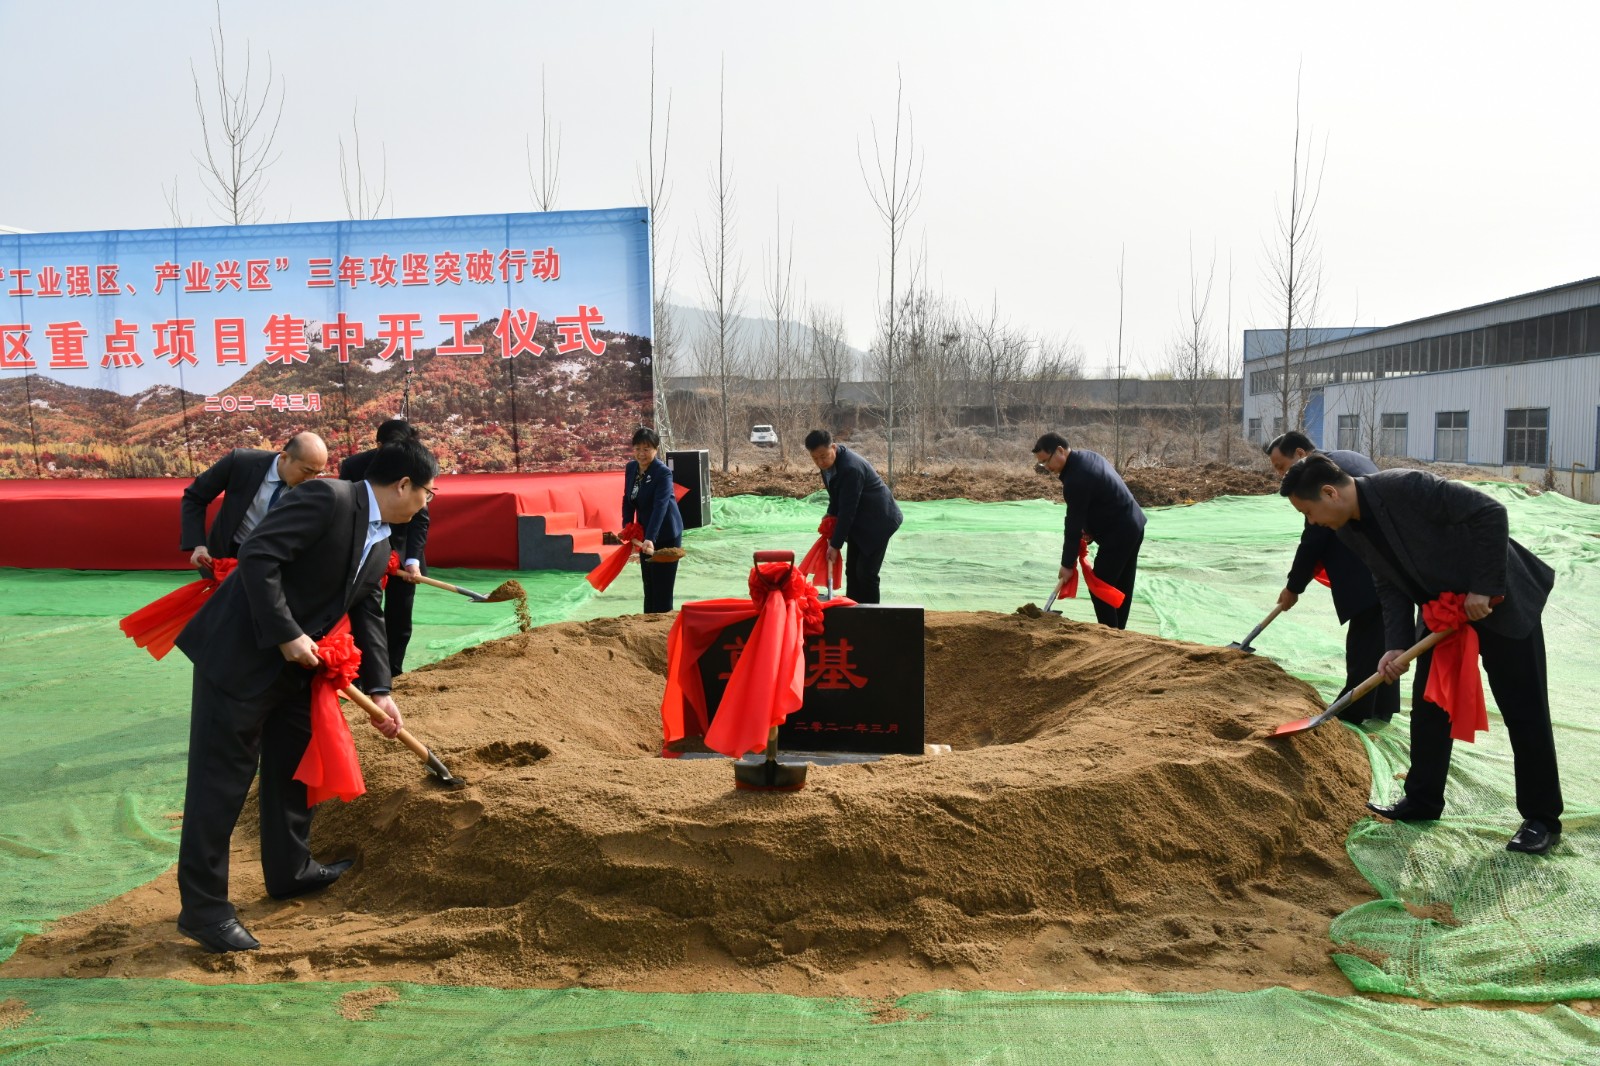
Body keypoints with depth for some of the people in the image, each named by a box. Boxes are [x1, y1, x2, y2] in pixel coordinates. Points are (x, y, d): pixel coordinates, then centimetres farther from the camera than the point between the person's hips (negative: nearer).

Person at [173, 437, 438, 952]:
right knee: (222, 778, -1)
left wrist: (379, 689, 6)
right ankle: (203, 906, 8)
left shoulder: (381, 547, 9)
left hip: (296, 668, 10)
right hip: (240, 654, -10)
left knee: (293, 766, 19)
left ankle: (289, 870, 35)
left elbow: (367, 615, 13)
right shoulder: (326, 499, -19)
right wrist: (287, 635, -25)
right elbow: (257, 556, -25)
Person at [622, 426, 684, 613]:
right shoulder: (631, 468, 0)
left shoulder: (663, 473, -22)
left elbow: (660, 507, -32)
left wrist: (650, 539, -42)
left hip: (665, 535, -7)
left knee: (662, 587, -3)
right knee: (648, 584, 16)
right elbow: (628, 500, 10)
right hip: (645, 534, 7)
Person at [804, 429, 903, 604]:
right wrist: (830, 520, -1)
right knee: (851, 570, 9)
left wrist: (835, 544, -23)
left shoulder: (851, 468, -32)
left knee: (866, 572, -10)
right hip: (858, 521, 9)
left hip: (877, 520, -9)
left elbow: (847, 509, -28)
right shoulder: (828, 462, -4)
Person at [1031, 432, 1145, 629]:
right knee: (1122, 586, 16)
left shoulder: (1076, 478, -24)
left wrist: (1067, 564, -12)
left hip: (1118, 534, -10)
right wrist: (1090, 529, 6)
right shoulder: (1087, 456, 8)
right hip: (1133, 525, 10)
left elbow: (1074, 524, -19)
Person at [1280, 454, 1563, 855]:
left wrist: (1483, 588, -25)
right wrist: (1396, 645, -13)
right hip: (1443, 607, 7)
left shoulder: (1406, 487, -29)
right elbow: (1390, 585, -1)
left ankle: (1542, 818, 10)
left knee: (1524, 711, 0)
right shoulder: (1348, 530, -5)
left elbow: (1490, 513, -27)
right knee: (1428, 703, 8)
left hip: (1500, 598, -7)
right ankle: (1422, 800, 20)